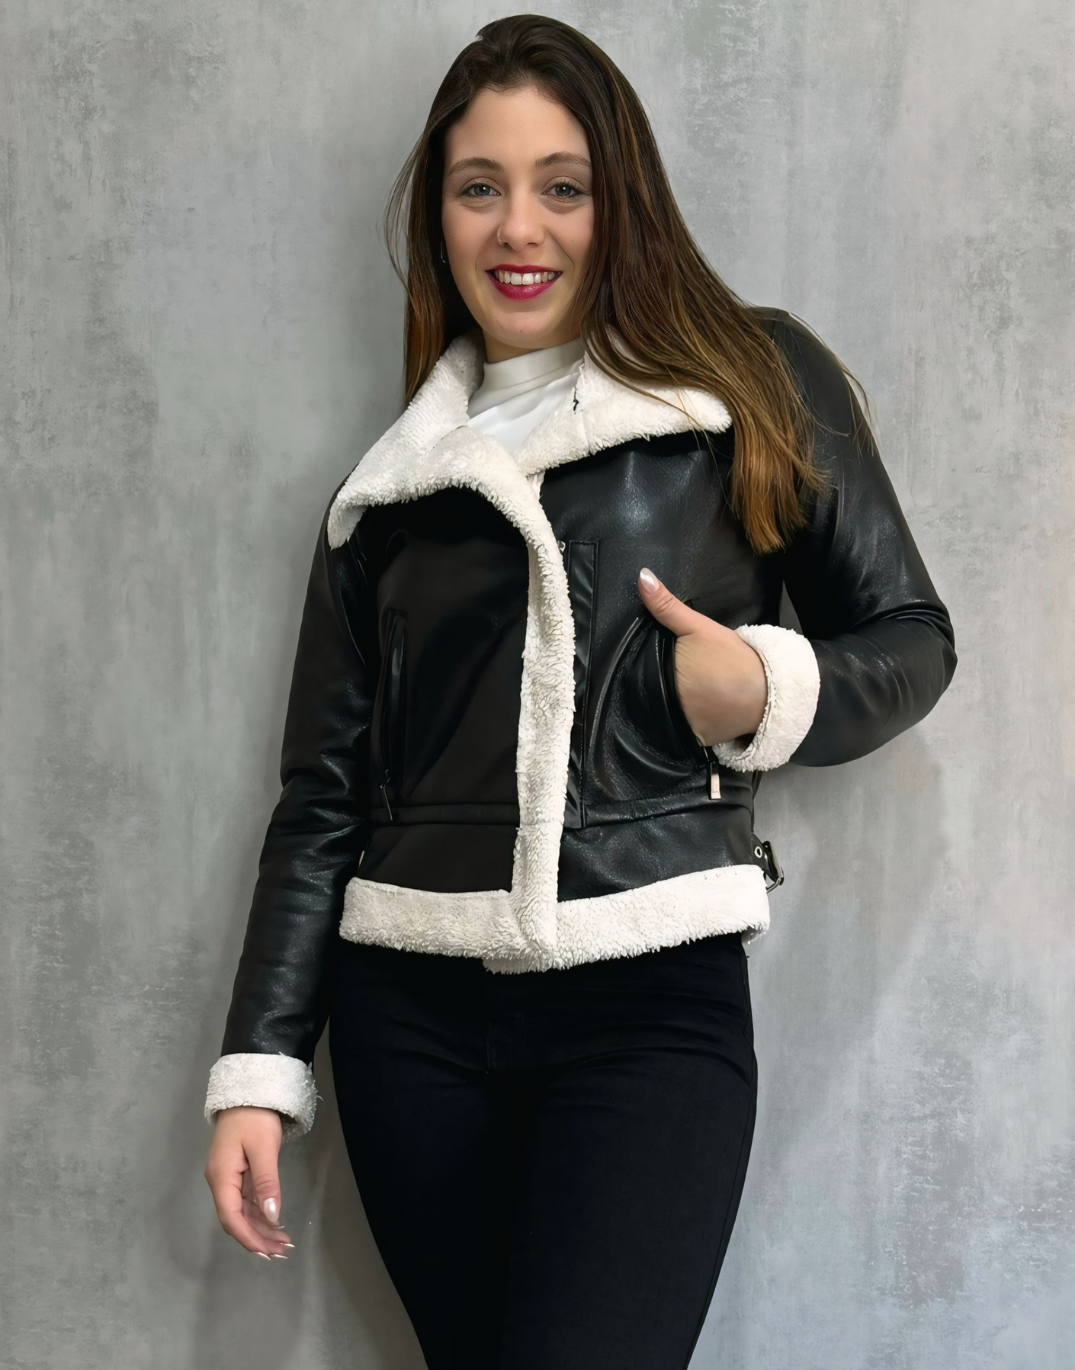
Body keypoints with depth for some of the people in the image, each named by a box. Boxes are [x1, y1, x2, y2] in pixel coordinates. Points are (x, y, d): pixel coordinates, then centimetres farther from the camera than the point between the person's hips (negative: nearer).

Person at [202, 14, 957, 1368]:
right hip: (409, 1014, 3)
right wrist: (259, 1068, 7)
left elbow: (907, 638, 8)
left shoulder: (757, 383, 4)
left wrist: (770, 692, -13)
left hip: (651, 1005, -3)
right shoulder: (390, 483, 11)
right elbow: (322, 795, 11)